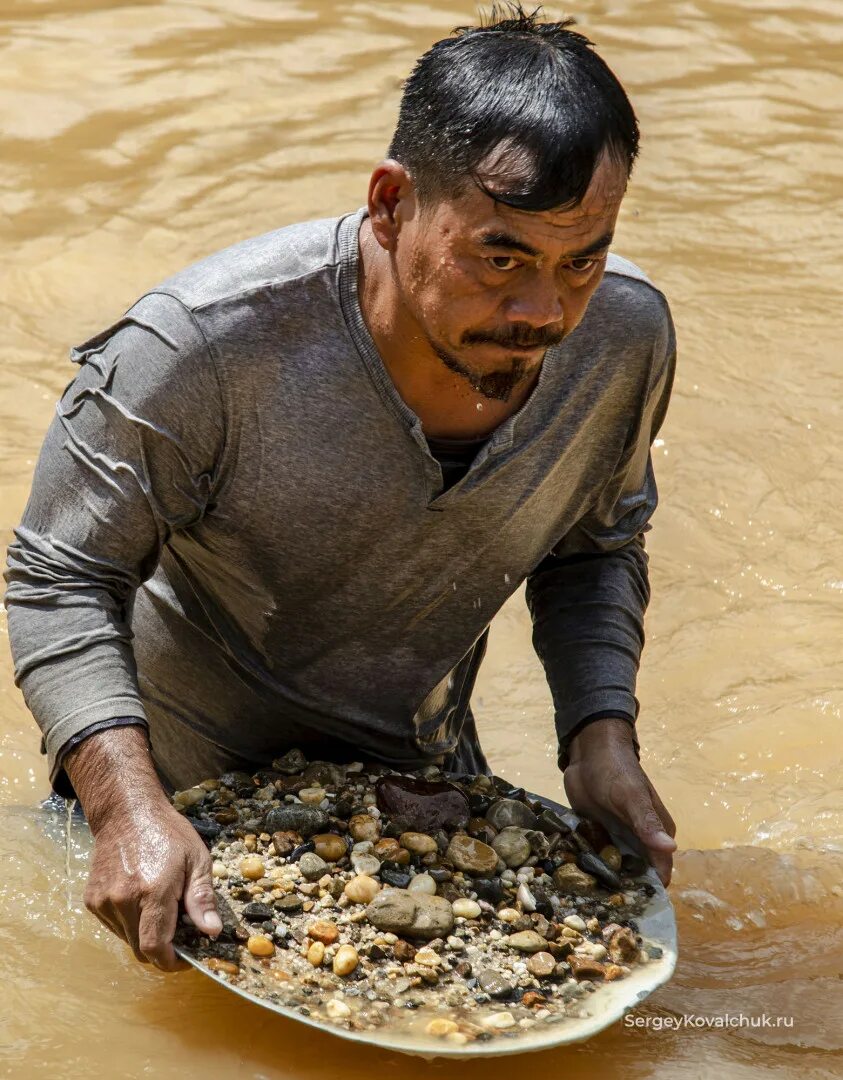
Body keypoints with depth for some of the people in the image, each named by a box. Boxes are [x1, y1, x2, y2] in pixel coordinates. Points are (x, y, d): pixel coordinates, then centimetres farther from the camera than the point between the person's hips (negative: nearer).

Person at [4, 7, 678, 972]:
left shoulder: (625, 335, -20)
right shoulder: (207, 344, -35)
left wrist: (600, 732, -15)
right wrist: (130, 811, -37)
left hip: (419, 771, 4)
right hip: (186, 776, -3)